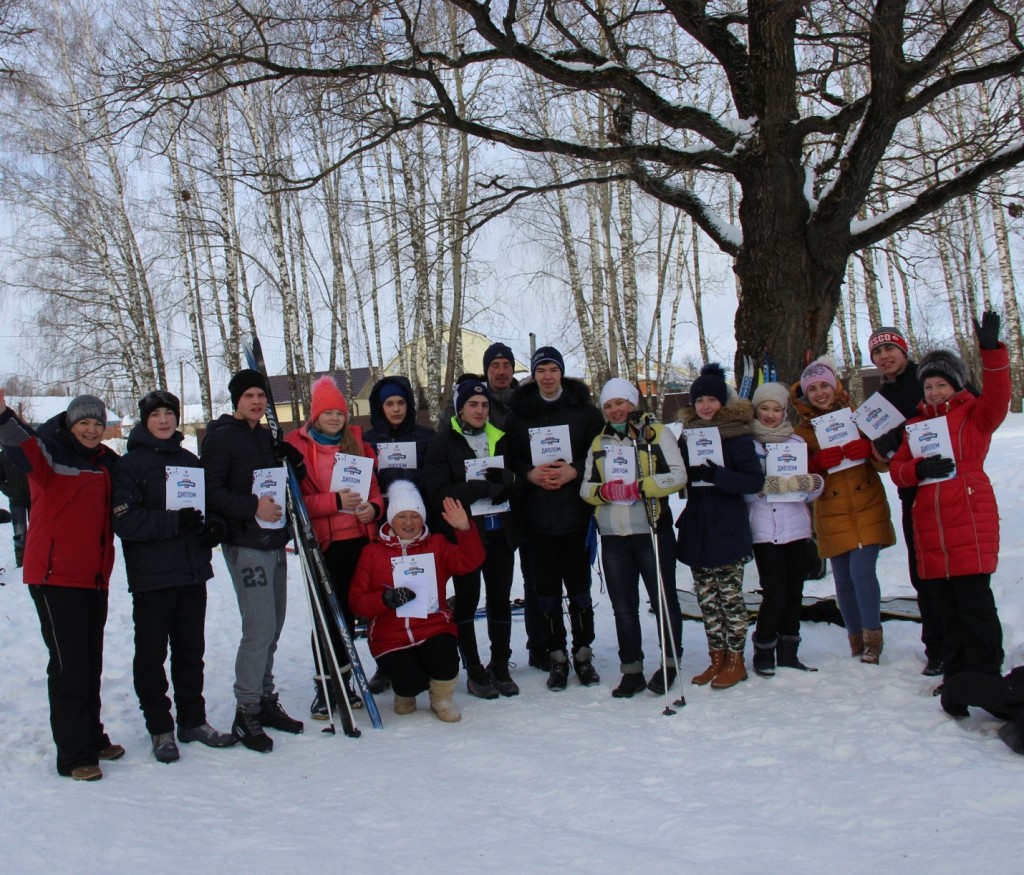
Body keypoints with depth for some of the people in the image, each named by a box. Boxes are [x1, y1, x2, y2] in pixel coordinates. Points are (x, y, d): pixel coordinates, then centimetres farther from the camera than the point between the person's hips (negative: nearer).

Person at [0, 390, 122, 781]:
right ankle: (74, 754, 2)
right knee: (69, 665, -5)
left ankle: (92, 738, 27)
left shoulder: (107, 462, 13)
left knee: (91, 663, 15)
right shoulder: (51, 452, -7)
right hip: (56, 577, -7)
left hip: (95, 579, 7)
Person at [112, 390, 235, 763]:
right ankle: (160, 728, 13)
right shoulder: (130, 463, -4)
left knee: (191, 651, 11)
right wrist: (174, 522, -23)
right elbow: (124, 522, -13)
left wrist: (213, 527, 1)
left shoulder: (189, 461, 14)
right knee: (152, 654, 2)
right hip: (151, 576, -5)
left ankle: (193, 720, 22)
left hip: (193, 572, 5)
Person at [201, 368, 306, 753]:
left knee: (272, 625, 12)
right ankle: (246, 712, 0)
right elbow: (211, 492, -14)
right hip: (245, 544, -8)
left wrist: (294, 457, 1)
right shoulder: (221, 437, -7)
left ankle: (265, 699, 24)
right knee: (260, 627, -11)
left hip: (274, 542, 8)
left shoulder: (267, 436, 16)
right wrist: (252, 507, -25)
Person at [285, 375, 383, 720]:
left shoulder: (357, 441, 11)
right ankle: (325, 687, 8)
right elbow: (296, 498, -6)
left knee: (348, 611, 8)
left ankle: (343, 680, 21)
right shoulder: (297, 445, -1)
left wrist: (373, 507, -7)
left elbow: (373, 483, 15)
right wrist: (335, 501, -18)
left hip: (357, 538, 4)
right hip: (322, 542, -3)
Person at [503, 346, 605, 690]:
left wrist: (574, 471, -13)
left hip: (575, 510, -1)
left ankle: (583, 653, 18)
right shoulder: (519, 412, 7)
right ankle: (556, 656, 16)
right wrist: (530, 473, -12)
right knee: (546, 587, 5)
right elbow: (508, 458, 5)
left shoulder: (584, 409, 4)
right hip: (536, 515, 1)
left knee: (579, 584, 4)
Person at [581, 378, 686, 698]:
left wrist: (640, 487, -21)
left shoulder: (656, 433, 0)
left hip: (652, 532, -5)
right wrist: (603, 491, -9)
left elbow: (677, 475, -9)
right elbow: (585, 487, 13)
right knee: (623, 607, 9)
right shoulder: (599, 443, 16)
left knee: (663, 599, 5)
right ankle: (631, 669, 18)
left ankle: (669, 663, 20)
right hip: (613, 537, 5)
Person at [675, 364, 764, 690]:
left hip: (728, 531, -6)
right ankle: (717, 658, 21)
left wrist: (716, 475, -25)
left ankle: (736, 660, 12)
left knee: (730, 596, 1)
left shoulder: (737, 435, -7)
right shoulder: (687, 436, 9)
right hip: (696, 531, 6)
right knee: (706, 598, 10)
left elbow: (755, 480, -15)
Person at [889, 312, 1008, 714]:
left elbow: (997, 397, -15)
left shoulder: (974, 414, 7)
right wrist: (919, 469, -11)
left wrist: (991, 350, -27)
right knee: (948, 609, 9)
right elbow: (897, 469, 11)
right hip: (930, 527, 5)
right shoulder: (917, 424, 19)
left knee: (975, 605, -9)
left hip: (971, 521, -4)